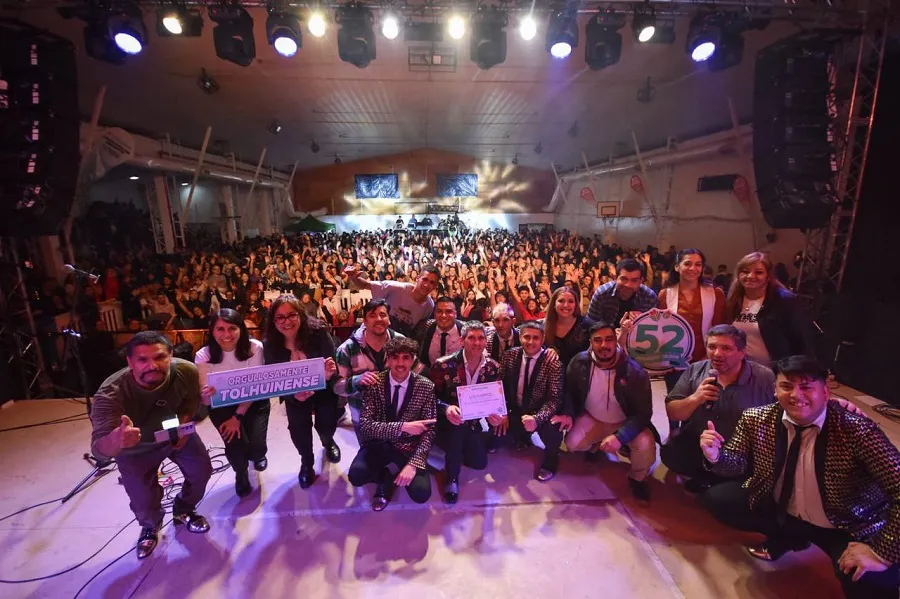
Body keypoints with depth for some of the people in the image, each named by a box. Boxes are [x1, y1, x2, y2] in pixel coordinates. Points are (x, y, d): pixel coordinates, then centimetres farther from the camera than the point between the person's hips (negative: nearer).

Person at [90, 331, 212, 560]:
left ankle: (183, 511, 41)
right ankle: (150, 525, 39)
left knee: (201, 471, 9)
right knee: (144, 502, 1)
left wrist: (183, 425, -20)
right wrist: (116, 438, -64)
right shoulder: (110, 394, -38)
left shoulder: (187, 372, -32)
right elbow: (99, 448, -43)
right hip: (135, 448, -2)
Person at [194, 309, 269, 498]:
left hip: (254, 402, 0)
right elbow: (205, 400, -14)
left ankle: (257, 455, 31)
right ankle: (241, 473, 21)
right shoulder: (203, 355, -19)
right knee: (237, 445, -17)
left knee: (257, 447, -12)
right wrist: (207, 395, -38)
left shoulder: (254, 348, -22)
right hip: (221, 406, 1)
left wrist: (237, 417, -18)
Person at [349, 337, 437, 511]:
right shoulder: (375, 383, -12)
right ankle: (385, 478, 7)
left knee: (421, 493, -21)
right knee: (356, 475, -27)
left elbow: (429, 431, -11)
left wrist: (414, 464, -24)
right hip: (379, 444, 0)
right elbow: (365, 425, -19)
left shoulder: (426, 387, -11)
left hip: (408, 446, 0)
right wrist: (401, 427, -30)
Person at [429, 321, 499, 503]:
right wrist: (446, 408, -35)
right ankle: (452, 477, -15)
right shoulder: (444, 365, -20)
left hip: (472, 423, 4)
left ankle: (456, 449, 28)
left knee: (479, 462, -5)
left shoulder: (493, 367, -7)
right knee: (458, 421, -36)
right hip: (446, 423, -4)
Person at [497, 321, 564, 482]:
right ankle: (521, 436, 19)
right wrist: (502, 413, -14)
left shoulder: (552, 361, -17)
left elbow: (555, 399, -19)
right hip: (515, 412, 4)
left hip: (540, 414, -4)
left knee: (551, 430, -33)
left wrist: (536, 418, -36)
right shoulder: (510, 355, -6)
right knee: (496, 427, -19)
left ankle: (550, 461, 5)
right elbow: (501, 387, 1)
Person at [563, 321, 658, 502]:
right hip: (591, 419, 2)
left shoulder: (634, 371, -24)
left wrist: (619, 436, -34)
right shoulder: (579, 362, -18)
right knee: (572, 444, -20)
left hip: (626, 422, -2)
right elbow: (569, 391, 0)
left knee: (645, 447, -29)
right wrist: (568, 415, -18)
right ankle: (595, 445, 19)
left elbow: (643, 412, -21)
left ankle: (637, 478, 8)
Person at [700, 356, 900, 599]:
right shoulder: (757, 419, -14)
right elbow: (740, 463, -2)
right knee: (717, 498, -7)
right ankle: (786, 537, 16)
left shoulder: (857, 430, -25)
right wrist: (715, 455, -26)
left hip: (845, 529, -4)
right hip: (782, 510, 5)